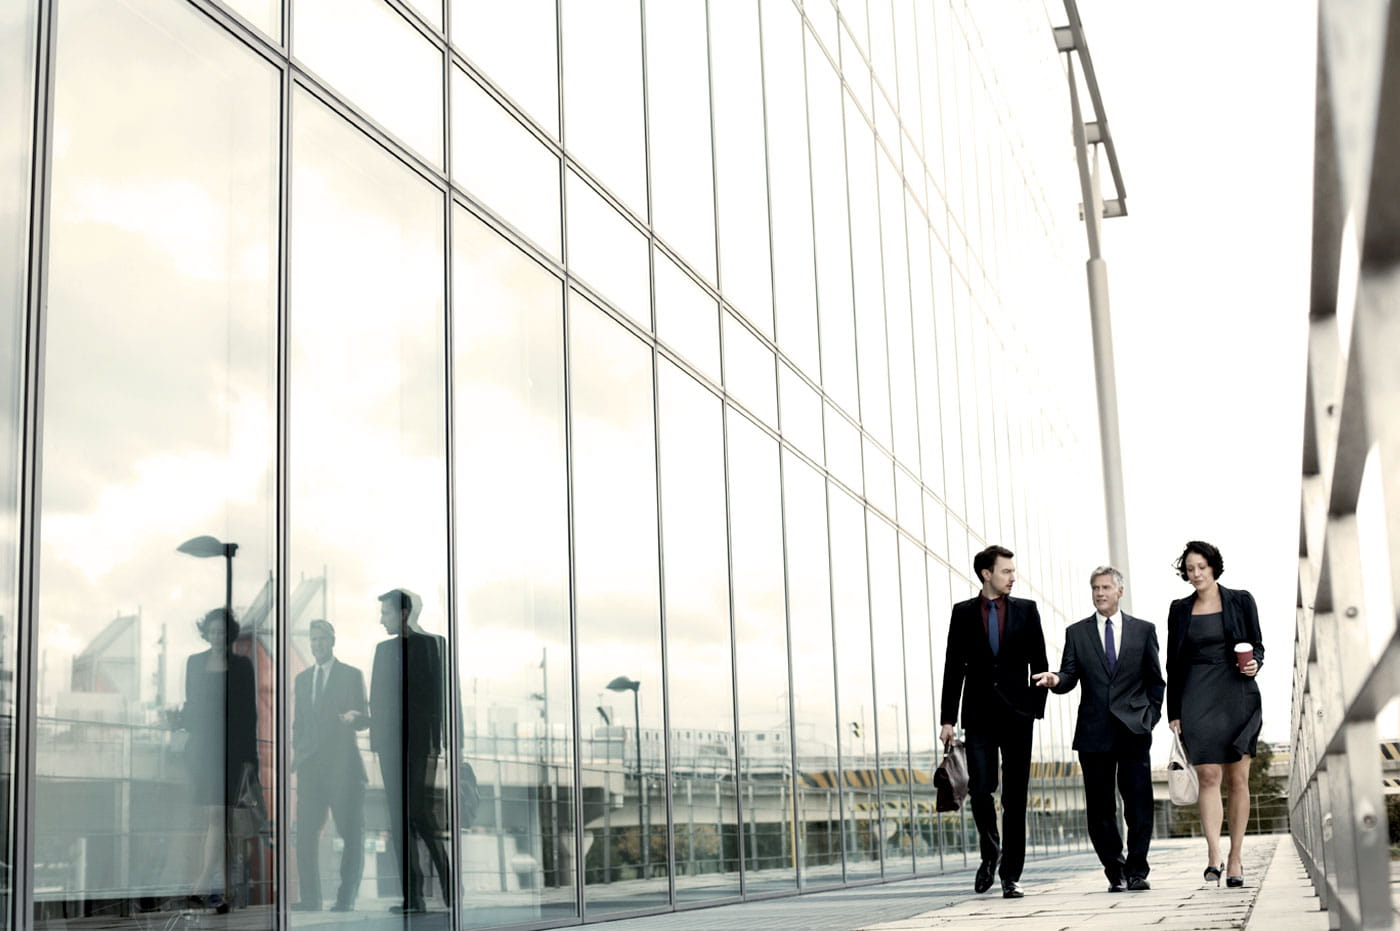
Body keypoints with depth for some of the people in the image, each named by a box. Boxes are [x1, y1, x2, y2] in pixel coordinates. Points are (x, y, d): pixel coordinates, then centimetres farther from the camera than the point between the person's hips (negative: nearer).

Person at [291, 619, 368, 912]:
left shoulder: (352, 675, 2)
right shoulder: (302, 678, 16)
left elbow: (365, 720, -1)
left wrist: (354, 716, -23)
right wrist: (297, 751, 9)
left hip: (343, 765, -4)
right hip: (309, 766, 4)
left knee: (352, 833, -1)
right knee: (306, 832, 0)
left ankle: (346, 899, 5)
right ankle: (310, 898, 5)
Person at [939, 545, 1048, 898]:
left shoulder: (1026, 610, 7)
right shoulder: (963, 612, 6)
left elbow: (1039, 663, 8)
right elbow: (953, 667, 5)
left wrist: (1036, 708, -2)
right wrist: (948, 718, 1)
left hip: (1017, 715, 0)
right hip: (979, 716, 0)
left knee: (1015, 798, 1)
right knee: (980, 791, -7)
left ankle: (1011, 875, 7)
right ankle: (990, 852, 20)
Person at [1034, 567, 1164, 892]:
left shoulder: (1143, 630, 10)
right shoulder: (1076, 633, 10)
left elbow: (1155, 680, 13)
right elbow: (1070, 676, 2)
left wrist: (1151, 715, 3)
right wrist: (1056, 681, -19)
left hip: (1134, 730, -1)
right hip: (1094, 732, 1)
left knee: (1140, 805, -5)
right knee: (1100, 808, 3)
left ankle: (1136, 871, 4)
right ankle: (1115, 872, 15)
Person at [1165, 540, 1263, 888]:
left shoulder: (1241, 601, 6)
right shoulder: (1180, 609, 10)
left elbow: (1257, 646, 11)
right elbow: (1174, 663, 11)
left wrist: (1254, 664, -13)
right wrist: (1174, 712, 6)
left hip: (1237, 694, 0)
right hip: (1198, 698, 0)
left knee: (1237, 778, 0)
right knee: (1208, 775, -11)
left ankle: (1236, 859, 8)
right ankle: (1214, 856, -17)